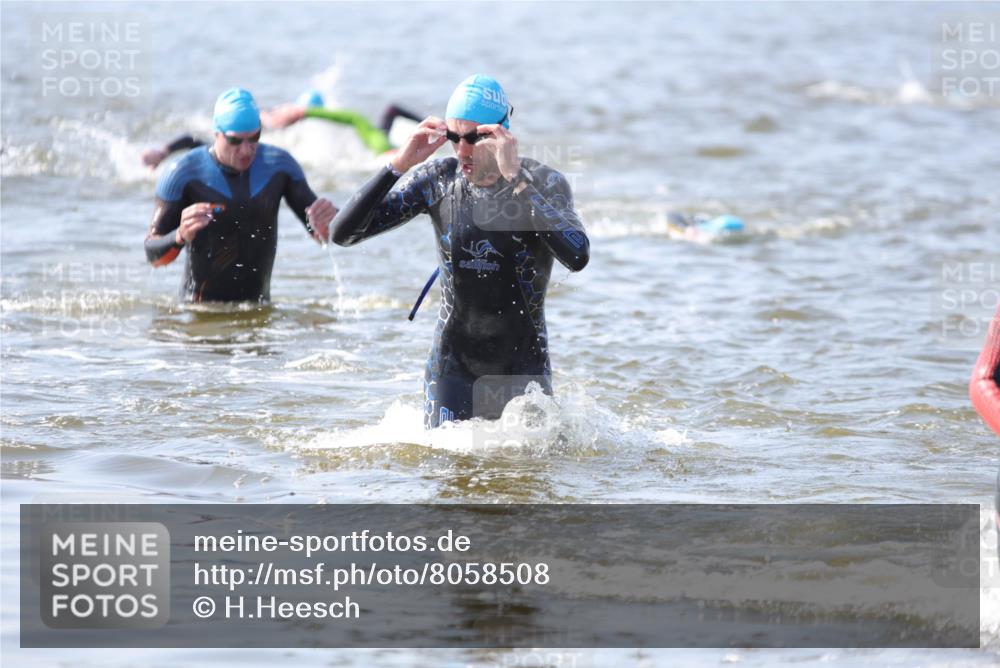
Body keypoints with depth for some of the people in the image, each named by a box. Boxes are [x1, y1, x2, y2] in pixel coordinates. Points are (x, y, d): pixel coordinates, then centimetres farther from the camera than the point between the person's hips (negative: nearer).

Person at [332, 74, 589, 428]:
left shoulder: (544, 184, -12)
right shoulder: (438, 181, -6)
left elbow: (577, 257, -32)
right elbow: (343, 233, -9)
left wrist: (515, 178, -33)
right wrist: (399, 164, -20)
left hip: (523, 368, -2)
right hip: (452, 366, 2)